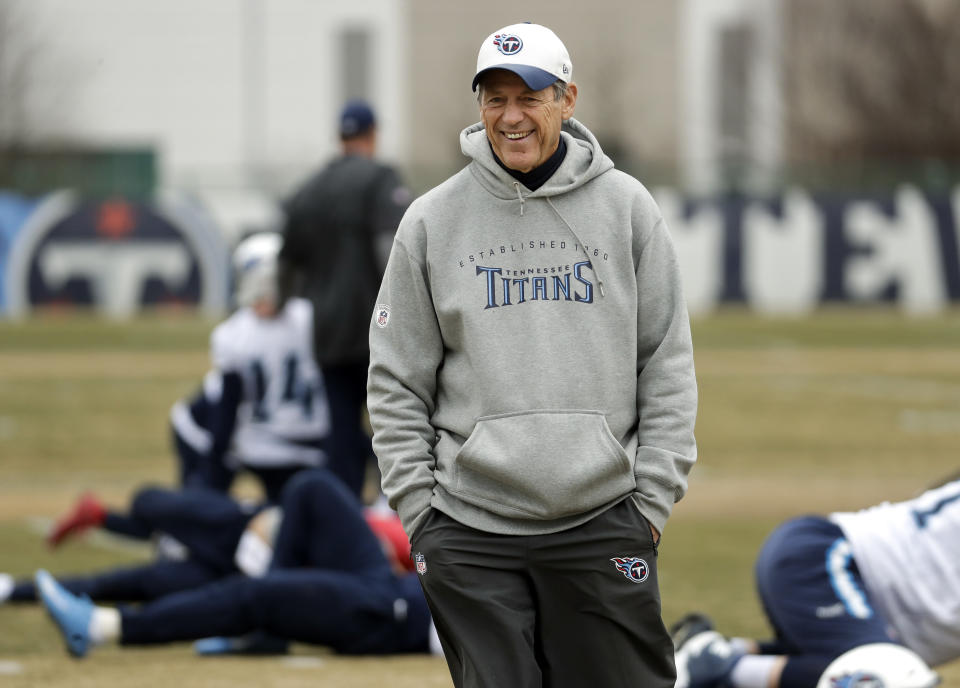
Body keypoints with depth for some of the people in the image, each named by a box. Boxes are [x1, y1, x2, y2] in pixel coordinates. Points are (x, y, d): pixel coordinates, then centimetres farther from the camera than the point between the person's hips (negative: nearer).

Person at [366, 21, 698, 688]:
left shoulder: (626, 207, 5)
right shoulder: (432, 221, 4)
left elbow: (668, 363, 7)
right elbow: (397, 382, 7)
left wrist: (655, 495, 1)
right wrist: (418, 508, 0)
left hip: (604, 522, 0)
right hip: (469, 533, 0)